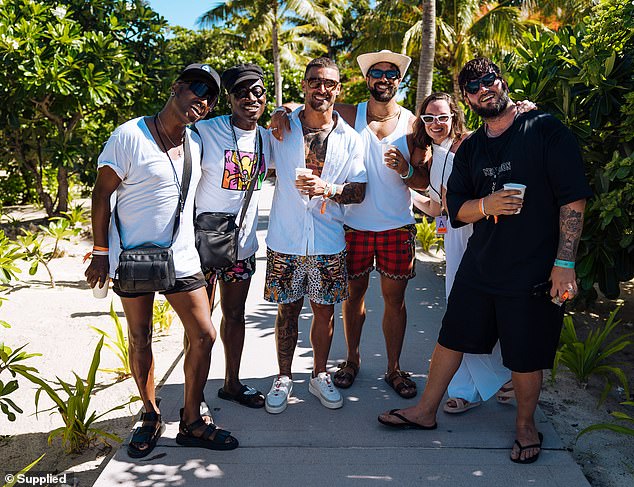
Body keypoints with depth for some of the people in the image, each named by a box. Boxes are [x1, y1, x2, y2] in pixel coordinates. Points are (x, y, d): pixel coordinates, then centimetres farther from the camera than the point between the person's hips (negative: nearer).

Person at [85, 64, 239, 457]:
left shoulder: (196, 142, 5)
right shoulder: (130, 136, -11)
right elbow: (102, 194, -8)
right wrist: (101, 254, -8)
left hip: (181, 258, 5)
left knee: (204, 336, 1)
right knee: (141, 340, 10)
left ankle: (191, 422, 18)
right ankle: (151, 416, 31)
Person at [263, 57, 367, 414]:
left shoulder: (350, 138, 3)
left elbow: (359, 191, 0)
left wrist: (327, 189, -18)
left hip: (328, 242, 1)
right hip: (285, 240, 0)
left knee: (325, 311, 10)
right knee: (288, 309, 9)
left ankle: (320, 375, 29)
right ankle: (284, 378, 25)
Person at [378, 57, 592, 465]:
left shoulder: (545, 129, -6)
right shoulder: (470, 149, 10)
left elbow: (574, 199, -10)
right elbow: (456, 209, 10)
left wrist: (564, 263, -16)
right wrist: (485, 205, -13)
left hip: (535, 271, -5)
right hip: (479, 266, 5)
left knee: (526, 358, 7)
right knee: (451, 338, 13)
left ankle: (526, 424, 33)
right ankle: (426, 411, 31)